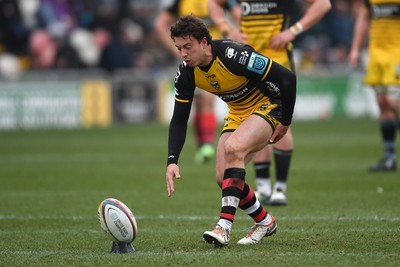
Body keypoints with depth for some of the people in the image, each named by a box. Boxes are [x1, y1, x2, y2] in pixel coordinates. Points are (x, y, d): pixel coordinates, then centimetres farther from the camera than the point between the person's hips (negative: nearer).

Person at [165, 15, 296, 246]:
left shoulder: (234, 55, -31)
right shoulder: (186, 73, -11)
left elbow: (288, 78, -26)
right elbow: (179, 119, -3)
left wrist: (285, 122, -18)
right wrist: (172, 161, -16)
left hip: (269, 106, -7)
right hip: (238, 114, 7)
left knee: (233, 148, -32)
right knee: (223, 178, -5)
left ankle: (225, 226, -32)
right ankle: (265, 221, 20)